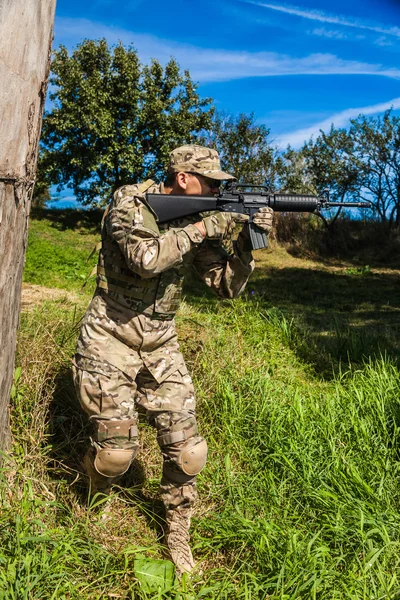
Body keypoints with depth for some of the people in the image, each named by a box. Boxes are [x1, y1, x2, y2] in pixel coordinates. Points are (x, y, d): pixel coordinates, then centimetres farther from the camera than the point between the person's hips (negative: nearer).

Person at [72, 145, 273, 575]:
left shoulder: (196, 220, 4)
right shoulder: (129, 203, -11)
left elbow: (226, 286, 1)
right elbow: (145, 258, -30)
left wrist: (247, 240, -13)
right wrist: (203, 228, -25)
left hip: (160, 347, 5)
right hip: (109, 341, -4)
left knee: (187, 450, 0)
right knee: (117, 450, -4)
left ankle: (177, 532, 26)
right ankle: (93, 507, 33)